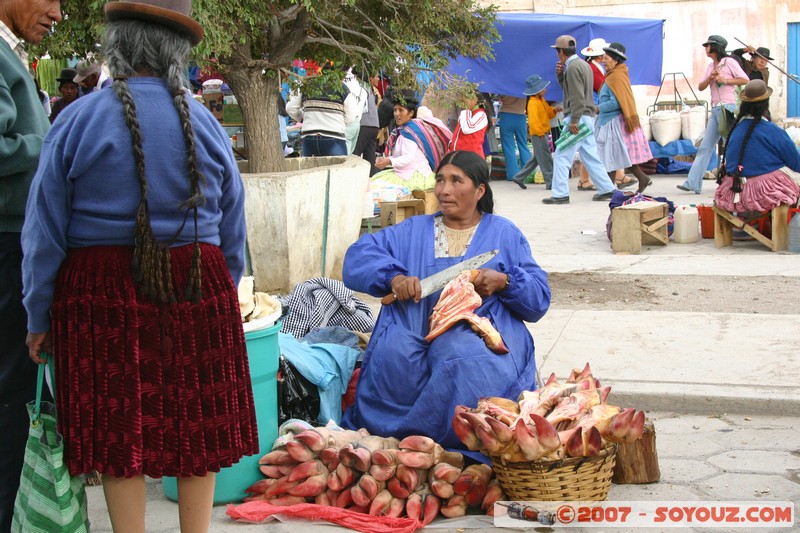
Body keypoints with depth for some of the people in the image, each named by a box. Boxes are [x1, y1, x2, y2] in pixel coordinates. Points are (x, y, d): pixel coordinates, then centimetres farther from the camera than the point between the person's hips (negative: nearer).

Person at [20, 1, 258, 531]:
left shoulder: (79, 120, -7)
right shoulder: (206, 123, 2)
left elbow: (44, 234, -3)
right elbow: (232, 233, 8)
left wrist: (39, 318, 6)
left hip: (104, 296, -2)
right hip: (197, 289, 2)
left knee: (119, 431, 8)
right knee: (197, 423, 12)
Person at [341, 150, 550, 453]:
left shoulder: (504, 234, 16)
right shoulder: (413, 231, 22)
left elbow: (539, 298, 10)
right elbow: (358, 256, 11)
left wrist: (504, 282, -10)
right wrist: (393, 276, -9)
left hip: (479, 331, -2)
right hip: (413, 329, 2)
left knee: (466, 359, -38)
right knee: (393, 356, -34)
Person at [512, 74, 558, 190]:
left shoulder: (542, 100, 14)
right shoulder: (533, 103, -16)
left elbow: (548, 113, 21)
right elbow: (533, 120, -24)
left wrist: (554, 110, 0)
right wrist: (540, 133, -25)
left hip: (542, 133, 10)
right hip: (538, 134, -10)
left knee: (536, 158, 16)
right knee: (546, 159, -9)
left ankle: (519, 177, 22)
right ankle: (551, 183, -8)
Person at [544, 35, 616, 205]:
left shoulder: (573, 67, -13)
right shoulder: (583, 64, 18)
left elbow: (577, 97, -20)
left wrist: (573, 121, -22)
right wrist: (560, 74, 9)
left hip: (578, 117, -10)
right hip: (587, 118, 10)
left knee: (561, 157, -6)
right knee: (590, 156, 12)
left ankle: (560, 194, -7)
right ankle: (606, 189, 13)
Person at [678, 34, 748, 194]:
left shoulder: (729, 62, -3)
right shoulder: (711, 66, 18)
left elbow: (744, 79, -10)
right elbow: (700, 87, 11)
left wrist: (725, 80, -14)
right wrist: (710, 77, -5)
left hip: (728, 107, -8)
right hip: (715, 109, 8)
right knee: (705, 147, 1)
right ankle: (692, 183, -3)